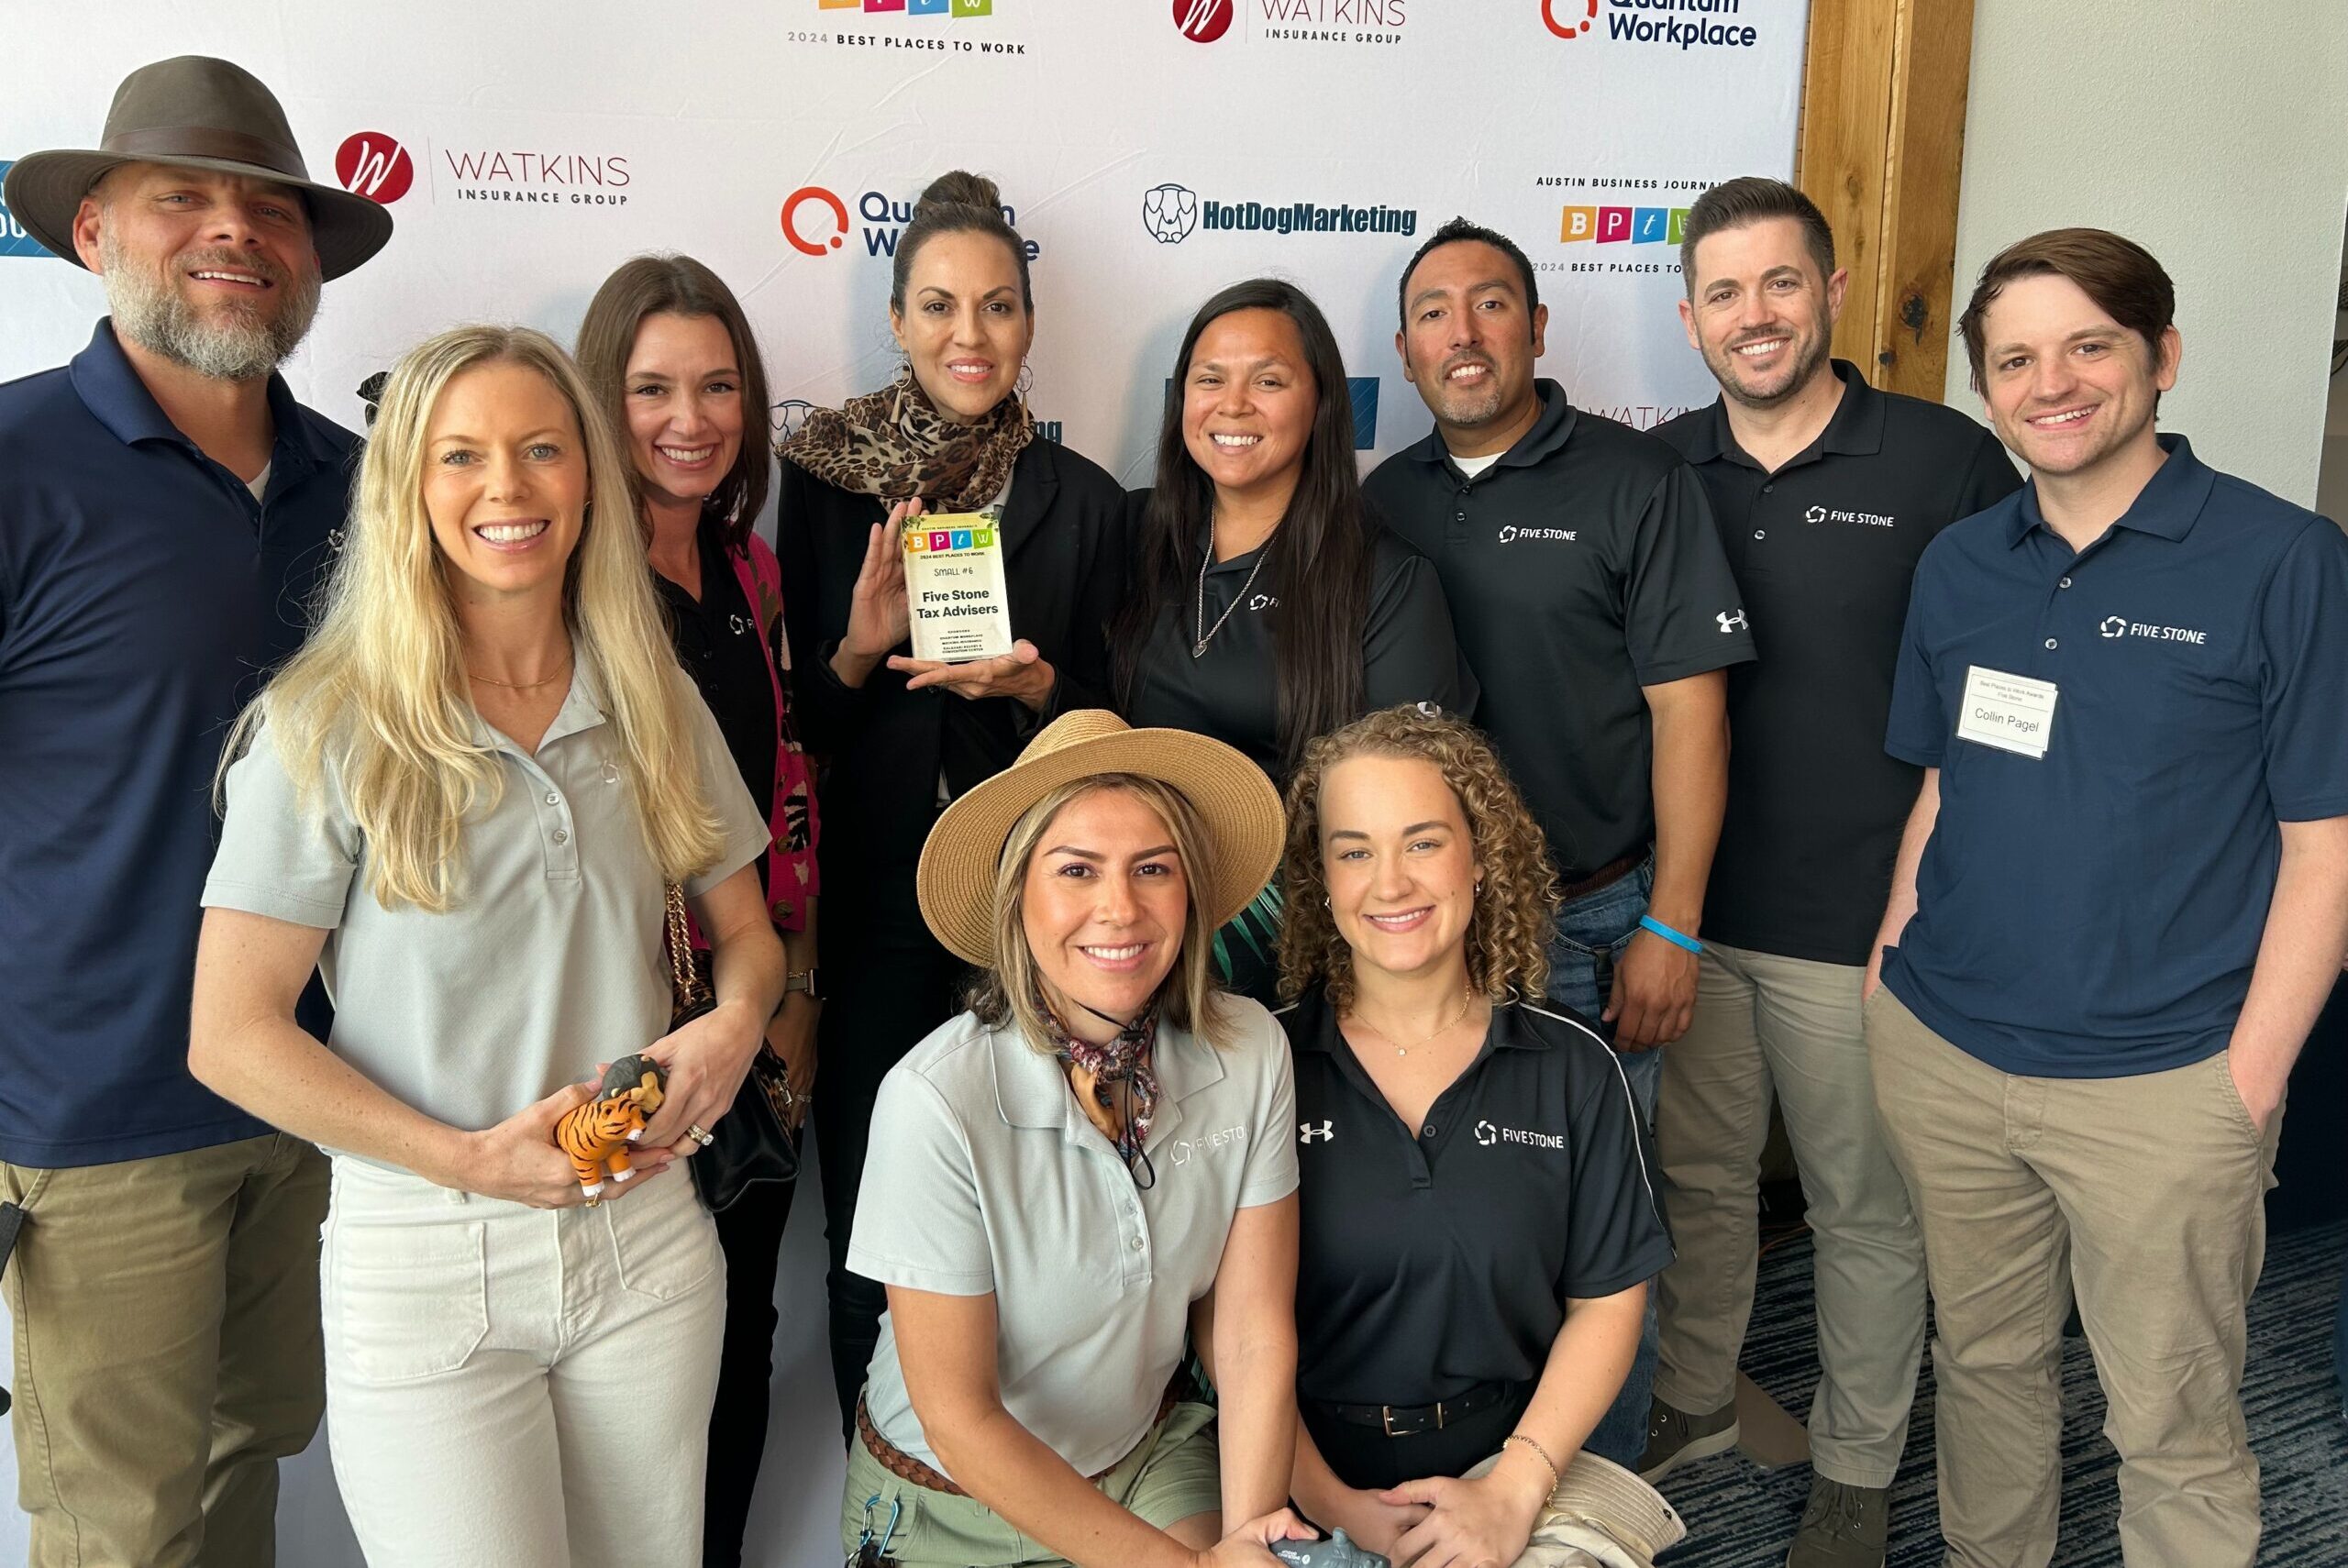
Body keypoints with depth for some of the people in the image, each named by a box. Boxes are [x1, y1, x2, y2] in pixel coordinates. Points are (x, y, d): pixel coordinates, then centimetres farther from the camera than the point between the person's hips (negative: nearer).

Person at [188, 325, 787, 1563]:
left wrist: (736, 1022, -10)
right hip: (423, 1262, -3)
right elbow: (230, 1037, -10)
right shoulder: (326, 728, -9)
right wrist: (473, 1160, -17)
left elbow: (744, 926, 13)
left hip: (645, 1236, 4)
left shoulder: (654, 707, 4)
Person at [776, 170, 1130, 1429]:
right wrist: (860, 647, -14)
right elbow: (797, 715, 5)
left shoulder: (1084, 500, 3)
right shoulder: (827, 477, 3)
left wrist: (1034, 684, -13)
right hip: (872, 909, 0)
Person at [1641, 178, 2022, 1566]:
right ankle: (1693, 1411, 39)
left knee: (1867, 1209, 11)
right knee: (1698, 1177, 17)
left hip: (1862, 922, -3)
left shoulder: (1948, 462, -6)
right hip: (1683, 905, 4)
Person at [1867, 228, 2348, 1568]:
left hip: (2162, 1084, -4)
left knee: (2174, 1420, 9)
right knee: (1982, 1359, 19)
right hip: (1941, 1056, 4)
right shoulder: (1960, 564, 6)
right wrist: (1891, 971, 7)